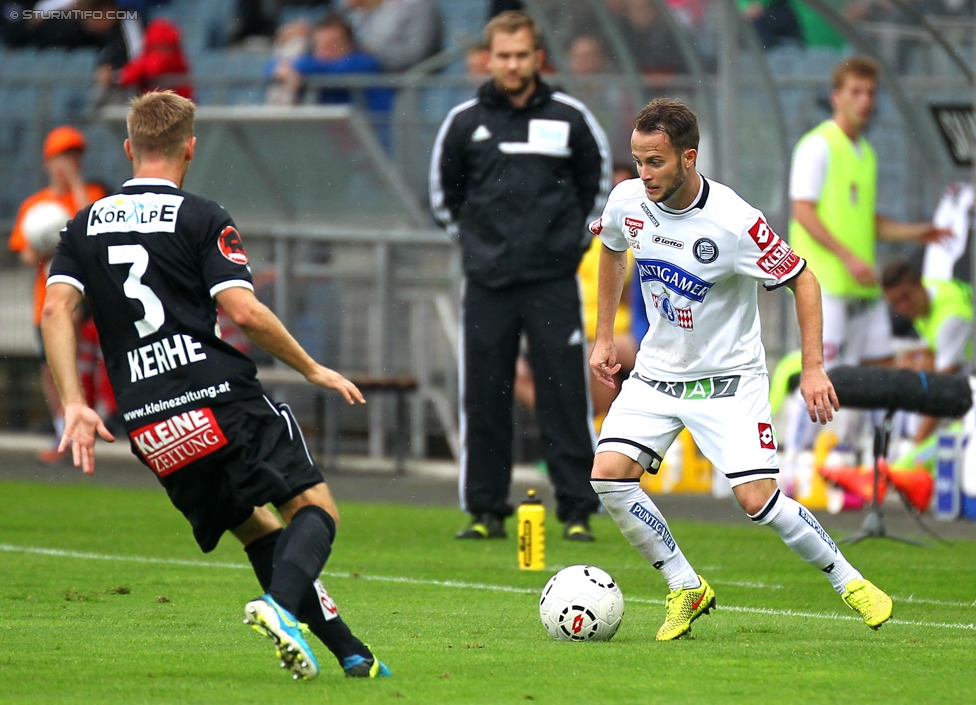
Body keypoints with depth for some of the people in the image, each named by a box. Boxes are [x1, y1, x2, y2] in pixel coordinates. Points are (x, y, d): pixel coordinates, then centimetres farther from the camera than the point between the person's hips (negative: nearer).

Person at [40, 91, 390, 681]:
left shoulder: (86, 225, 14)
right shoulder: (201, 218, 0)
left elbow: (57, 309, 1)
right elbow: (242, 310, -11)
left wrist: (74, 406, 0)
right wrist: (314, 370, 1)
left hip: (152, 432, 5)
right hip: (223, 402, -5)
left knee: (256, 528, 17)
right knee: (314, 508, 1)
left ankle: (348, 650, 9)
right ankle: (281, 605, -29)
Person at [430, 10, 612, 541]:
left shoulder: (569, 117, 3)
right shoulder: (464, 122, 5)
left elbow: (597, 179, 16)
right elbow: (443, 189, 19)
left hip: (554, 280, -1)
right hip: (487, 281, 1)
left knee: (564, 396, -5)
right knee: (483, 399, 2)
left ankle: (577, 511, 0)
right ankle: (485, 511, 9)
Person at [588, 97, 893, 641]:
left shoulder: (733, 223, -24)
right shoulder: (628, 201, -9)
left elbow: (803, 280, -12)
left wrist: (814, 368, -18)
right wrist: (604, 337, 15)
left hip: (730, 377, -5)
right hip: (657, 372, 5)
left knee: (758, 500, -15)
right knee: (609, 474, -14)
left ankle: (846, 579, 9)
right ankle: (687, 590, 2)